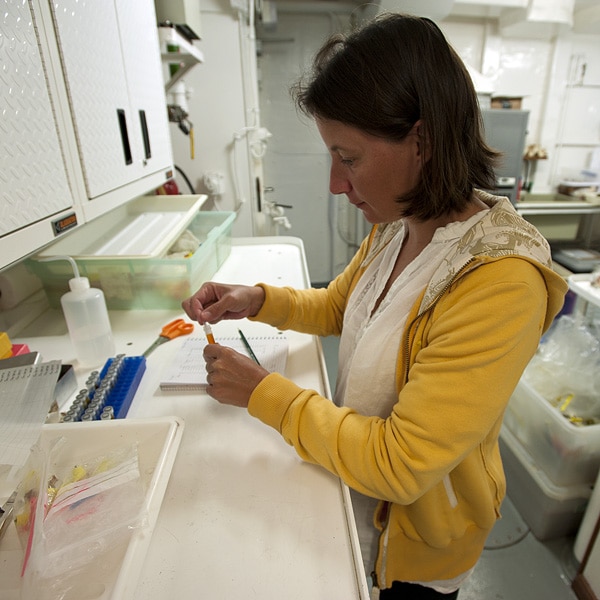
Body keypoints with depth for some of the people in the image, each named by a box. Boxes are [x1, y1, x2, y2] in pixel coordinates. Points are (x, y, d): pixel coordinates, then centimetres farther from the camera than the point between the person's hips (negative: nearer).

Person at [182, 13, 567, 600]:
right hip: (364, 479, 6)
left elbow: (397, 466, -33)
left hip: (418, 524, -6)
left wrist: (263, 392, -26)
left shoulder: (501, 285, -36)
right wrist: (257, 300, -11)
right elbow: (337, 305, 5)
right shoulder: (396, 226, -11)